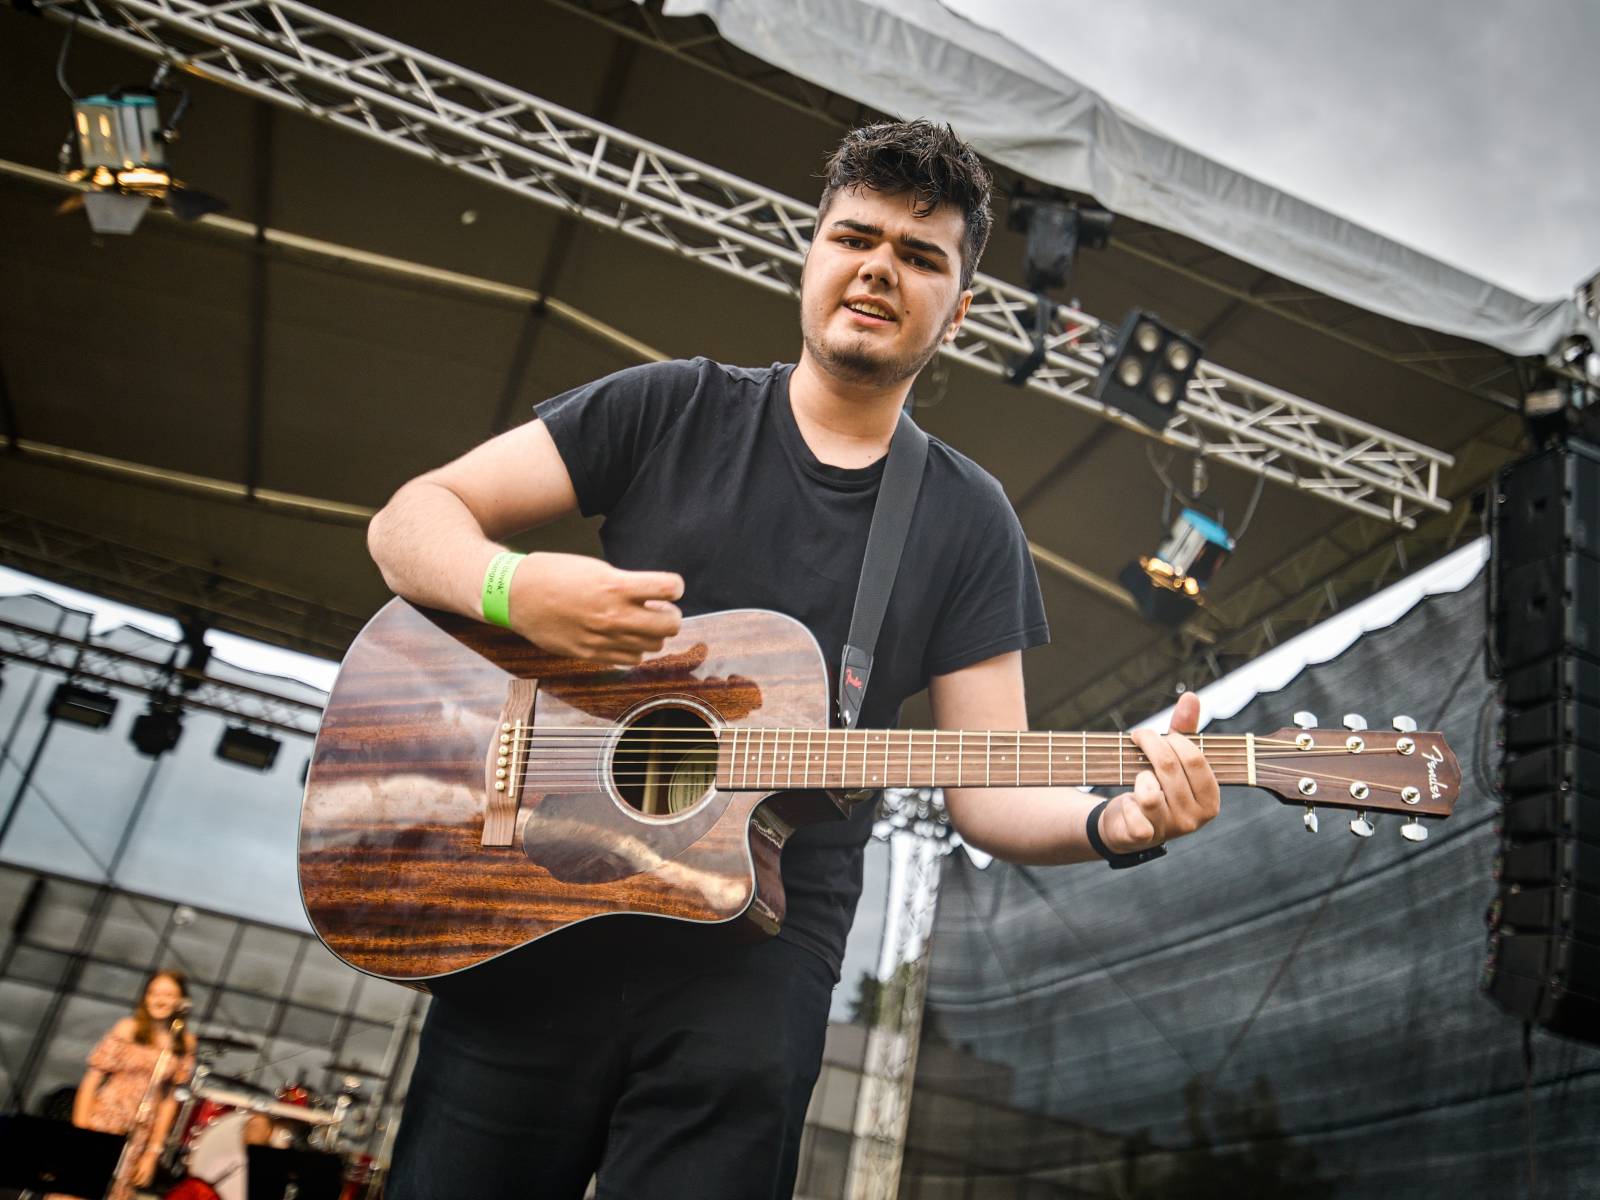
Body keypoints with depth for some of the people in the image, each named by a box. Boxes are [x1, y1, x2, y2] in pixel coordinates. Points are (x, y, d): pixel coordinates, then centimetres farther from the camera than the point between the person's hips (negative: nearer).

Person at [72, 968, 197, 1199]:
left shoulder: (185, 1043, 5)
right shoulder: (127, 1029, -5)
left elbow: (170, 1098, 7)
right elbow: (92, 1078, -5)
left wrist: (153, 1151, 6)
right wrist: (79, 1130, -10)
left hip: (138, 1138, 3)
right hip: (101, 1127, -3)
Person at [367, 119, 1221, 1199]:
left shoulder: (968, 522, 5)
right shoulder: (672, 409, 2)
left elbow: (988, 787, 1)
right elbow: (413, 519, 0)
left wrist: (1114, 819, -20)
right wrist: (516, 589, -22)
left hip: (757, 965, 1)